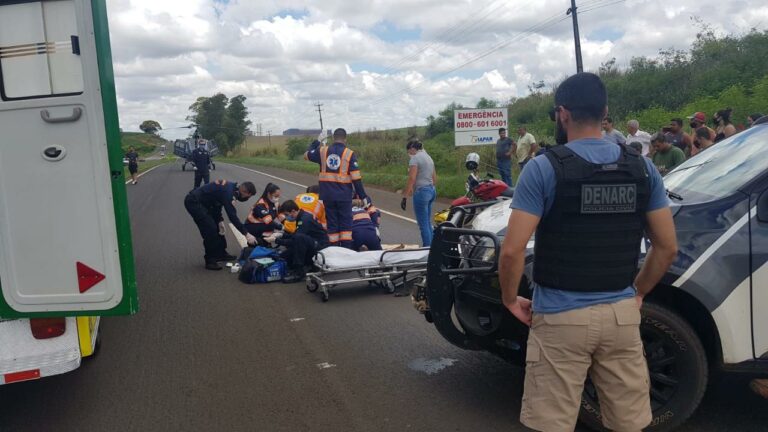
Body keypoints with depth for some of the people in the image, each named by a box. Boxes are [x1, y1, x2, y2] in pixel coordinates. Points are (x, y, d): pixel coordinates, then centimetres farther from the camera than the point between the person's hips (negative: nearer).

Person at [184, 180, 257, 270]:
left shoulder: (230, 187, 3)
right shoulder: (228, 192, -26)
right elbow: (232, 215, -29)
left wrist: (219, 220, 1)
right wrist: (246, 234, -26)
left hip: (202, 202, 10)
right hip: (193, 202, -10)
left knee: (216, 226, 15)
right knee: (210, 229, -12)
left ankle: (221, 253, 26)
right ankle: (210, 260, -2)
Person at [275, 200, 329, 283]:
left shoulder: (305, 219, -21)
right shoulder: (301, 217, 7)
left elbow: (294, 241, -23)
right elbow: (293, 236, 18)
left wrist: (277, 241, -16)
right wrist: (282, 235, 3)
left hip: (320, 245, -9)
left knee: (299, 238, -36)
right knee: (283, 256, 1)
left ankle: (299, 271, -24)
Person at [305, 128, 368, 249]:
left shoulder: (323, 151, 1)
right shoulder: (350, 154, -8)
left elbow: (307, 155, 20)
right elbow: (356, 178, -10)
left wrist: (317, 141, 30)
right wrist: (363, 196, -2)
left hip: (327, 195, 3)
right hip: (344, 195, -3)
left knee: (332, 222, 10)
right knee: (346, 223, 6)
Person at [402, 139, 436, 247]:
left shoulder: (415, 158, -10)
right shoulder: (428, 157, 17)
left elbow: (411, 179, -17)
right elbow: (435, 179, 19)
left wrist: (404, 197, -16)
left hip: (421, 192, -9)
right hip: (432, 191, 9)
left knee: (423, 225, -6)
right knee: (428, 223, 15)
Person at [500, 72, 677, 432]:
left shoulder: (544, 168, -11)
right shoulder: (642, 168, 3)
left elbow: (512, 250, -16)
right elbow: (667, 247, 6)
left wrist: (510, 299, 1)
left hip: (561, 316, -4)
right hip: (621, 314, 5)